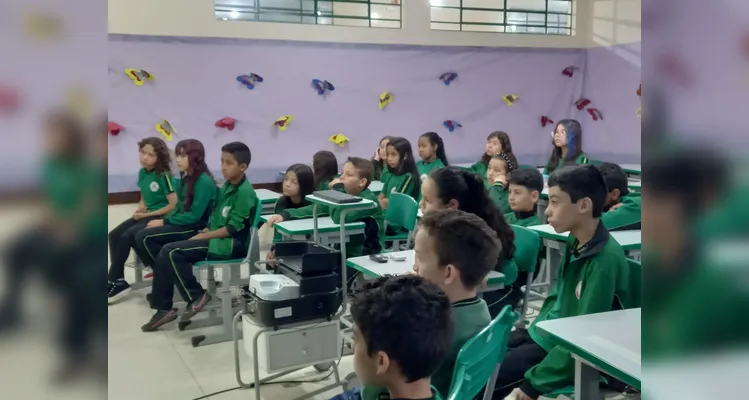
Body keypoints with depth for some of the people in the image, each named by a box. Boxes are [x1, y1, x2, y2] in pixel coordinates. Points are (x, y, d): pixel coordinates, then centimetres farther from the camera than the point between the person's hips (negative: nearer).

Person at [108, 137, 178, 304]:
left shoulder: (164, 176, -16)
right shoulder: (142, 172, 7)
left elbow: (174, 205, -18)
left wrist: (148, 214, -15)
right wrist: (140, 208, -2)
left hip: (160, 217, -8)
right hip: (145, 215, 8)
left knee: (126, 237, -21)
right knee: (114, 235, -9)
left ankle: (113, 281, -6)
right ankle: (118, 281, -6)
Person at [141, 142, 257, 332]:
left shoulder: (244, 192, -16)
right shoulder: (227, 186, 11)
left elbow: (233, 229, -19)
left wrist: (203, 236, -14)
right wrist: (203, 232, 2)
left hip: (231, 245, -9)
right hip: (216, 238, 9)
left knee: (171, 252, -19)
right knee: (165, 255, -2)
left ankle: (196, 296, -5)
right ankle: (163, 309, 4)